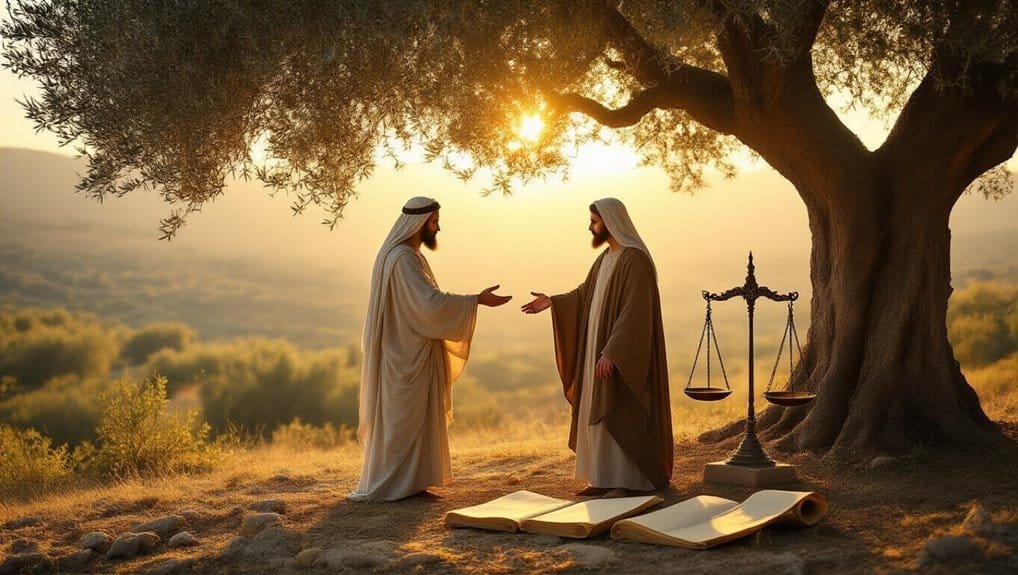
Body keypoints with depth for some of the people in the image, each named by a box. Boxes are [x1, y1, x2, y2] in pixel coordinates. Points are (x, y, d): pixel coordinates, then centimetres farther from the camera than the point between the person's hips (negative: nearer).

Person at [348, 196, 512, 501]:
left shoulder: (408, 256, 15)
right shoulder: (403, 258, -19)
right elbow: (430, 303, -28)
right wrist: (477, 299, -24)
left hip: (410, 353, 10)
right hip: (407, 355, -10)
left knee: (411, 419, 12)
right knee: (403, 420, -4)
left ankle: (408, 484, 17)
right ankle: (389, 486, 2)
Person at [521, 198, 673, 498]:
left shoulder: (634, 260, -19)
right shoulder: (606, 258, 13)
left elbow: (634, 312, -24)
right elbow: (585, 294, 20)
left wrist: (611, 352, -28)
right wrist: (553, 302, 9)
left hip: (622, 353, -10)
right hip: (602, 348, 10)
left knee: (622, 413, -6)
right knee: (601, 412, 10)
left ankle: (629, 481, 1)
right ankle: (608, 477, 17)